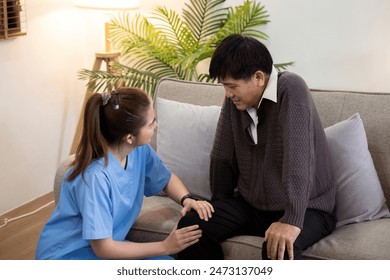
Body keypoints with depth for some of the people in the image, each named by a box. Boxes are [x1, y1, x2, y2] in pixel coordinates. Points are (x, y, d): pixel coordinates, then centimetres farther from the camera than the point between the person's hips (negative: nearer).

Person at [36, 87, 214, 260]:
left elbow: (167, 179, 11)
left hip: (108, 246, 7)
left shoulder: (139, 150, -9)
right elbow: (103, 248, -25)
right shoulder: (95, 176, -30)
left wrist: (187, 200, -12)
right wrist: (165, 247, -22)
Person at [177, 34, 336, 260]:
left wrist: (292, 220, -40)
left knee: (279, 248, -36)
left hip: (306, 208, -6)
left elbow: (298, 157, -32)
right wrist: (219, 208, 14)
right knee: (191, 225, -13)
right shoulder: (235, 100, 0)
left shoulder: (291, 90, -21)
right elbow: (222, 157, 9)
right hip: (251, 204, 7)